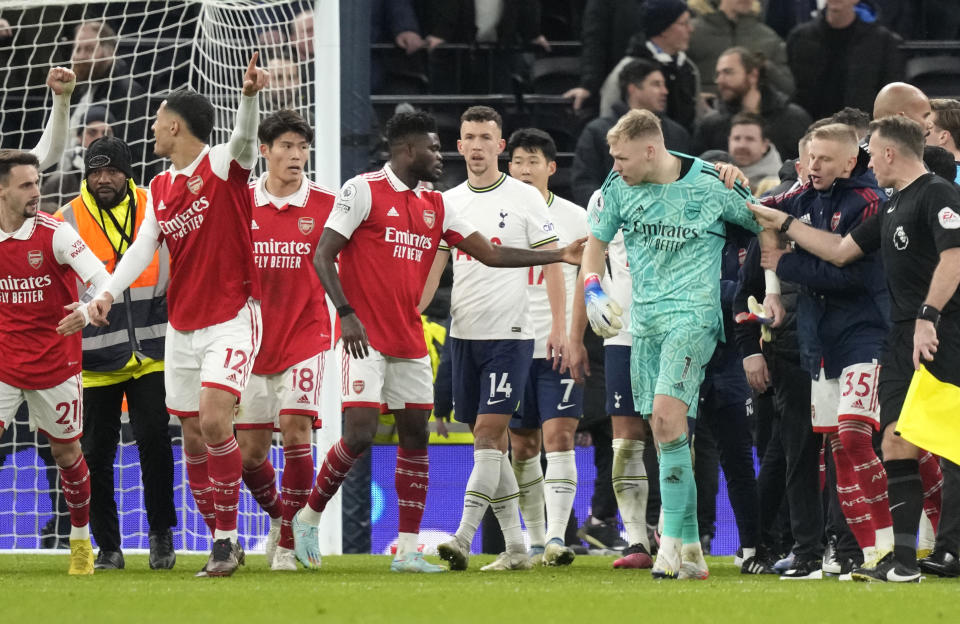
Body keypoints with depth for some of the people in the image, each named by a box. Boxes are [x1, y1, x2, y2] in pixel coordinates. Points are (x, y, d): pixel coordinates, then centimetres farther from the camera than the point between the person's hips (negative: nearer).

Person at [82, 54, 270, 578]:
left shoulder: (223, 166, -7)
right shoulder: (159, 189, 12)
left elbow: (244, 139, -27)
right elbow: (143, 246, 5)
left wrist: (250, 96, -48)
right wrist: (109, 292, -11)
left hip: (232, 318, -7)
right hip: (181, 326, 7)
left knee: (214, 417, -21)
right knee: (193, 436, 6)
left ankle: (227, 536, -12)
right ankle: (222, 543, 14)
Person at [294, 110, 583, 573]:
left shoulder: (435, 205, 14)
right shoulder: (363, 190, -6)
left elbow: (490, 253, 15)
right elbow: (323, 256, -8)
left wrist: (560, 256, 9)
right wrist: (346, 314, -19)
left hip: (410, 343, 7)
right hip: (365, 339, -7)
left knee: (415, 437, 3)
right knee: (359, 435, -14)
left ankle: (408, 550, 6)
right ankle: (308, 517, 7)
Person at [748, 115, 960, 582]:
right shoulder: (892, 208, 22)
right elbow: (840, 250, 30)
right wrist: (782, 223, 32)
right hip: (901, 341, 9)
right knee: (896, 443, 4)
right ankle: (903, 560, 5)